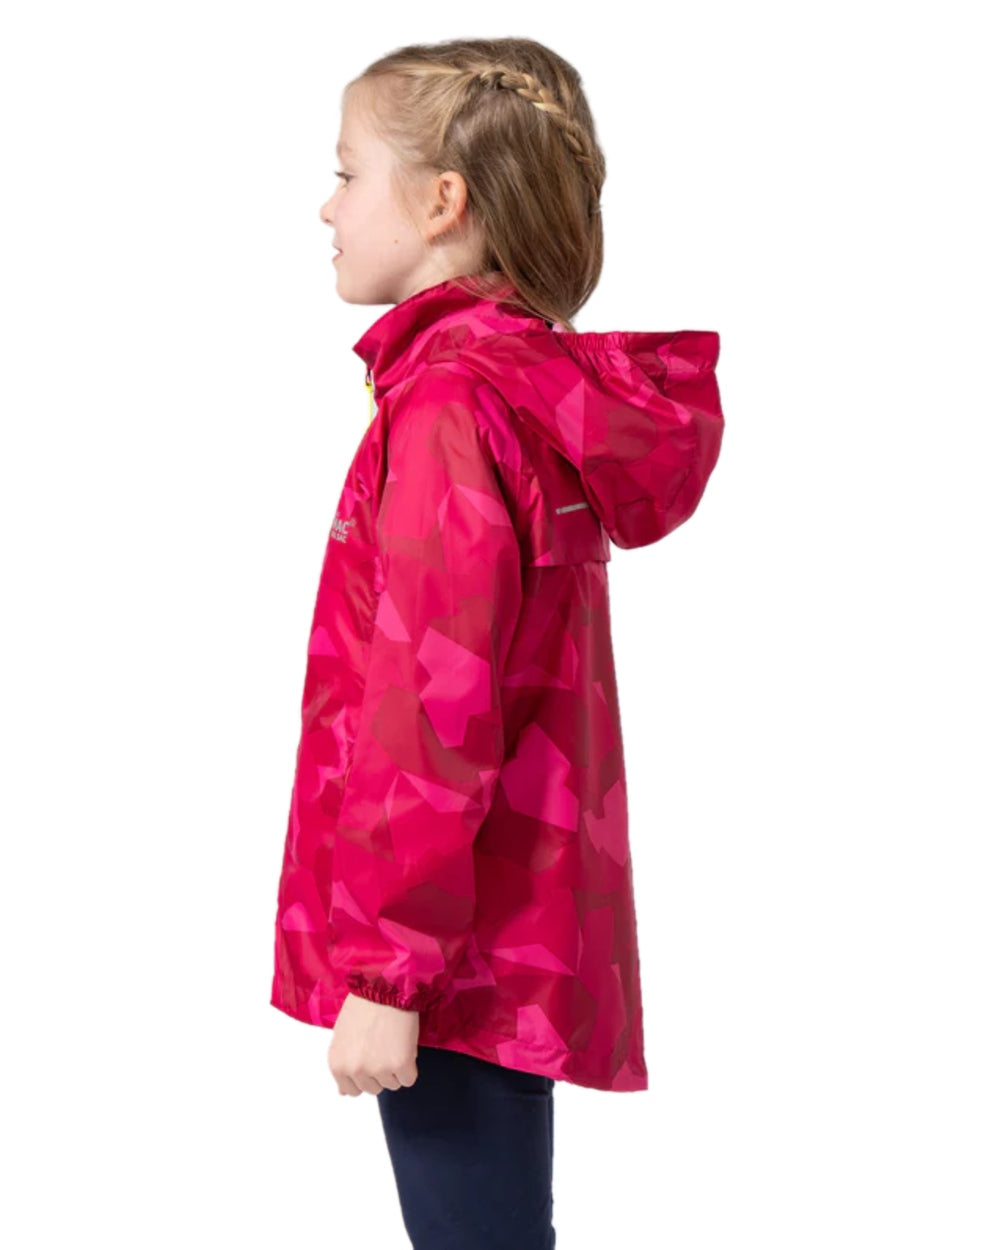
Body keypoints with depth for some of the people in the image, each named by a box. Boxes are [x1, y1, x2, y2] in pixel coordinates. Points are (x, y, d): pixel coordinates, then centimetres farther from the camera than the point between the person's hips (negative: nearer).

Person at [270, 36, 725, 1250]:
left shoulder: (447, 406, -18)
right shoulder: (544, 393, 10)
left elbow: (432, 706, -23)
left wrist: (385, 971, -19)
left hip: (455, 951, -9)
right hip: (517, 925, 9)